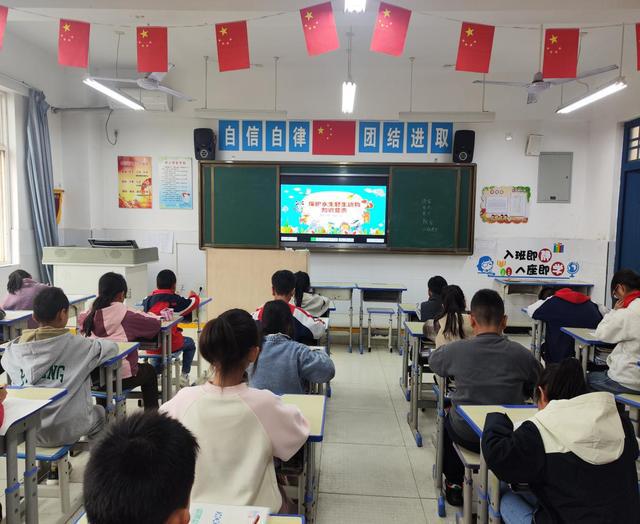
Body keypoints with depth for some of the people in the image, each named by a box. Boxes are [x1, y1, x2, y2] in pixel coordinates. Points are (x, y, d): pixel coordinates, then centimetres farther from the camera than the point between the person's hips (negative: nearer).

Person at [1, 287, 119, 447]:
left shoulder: (15, 348, -4)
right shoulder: (75, 345, -15)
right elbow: (112, 347, -4)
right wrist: (92, 345, 17)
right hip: (65, 431, -4)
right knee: (99, 411, 28)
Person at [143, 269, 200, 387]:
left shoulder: (149, 299, 1)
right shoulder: (175, 300, -10)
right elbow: (194, 302, 3)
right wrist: (193, 295, 26)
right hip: (170, 343, -4)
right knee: (190, 343, 25)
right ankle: (184, 375, 22)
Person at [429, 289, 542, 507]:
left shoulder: (457, 350, -17)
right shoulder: (521, 354, -15)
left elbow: (433, 361, 6)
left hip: (466, 435, -1)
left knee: (447, 417, 33)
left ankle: (454, 484, 39)